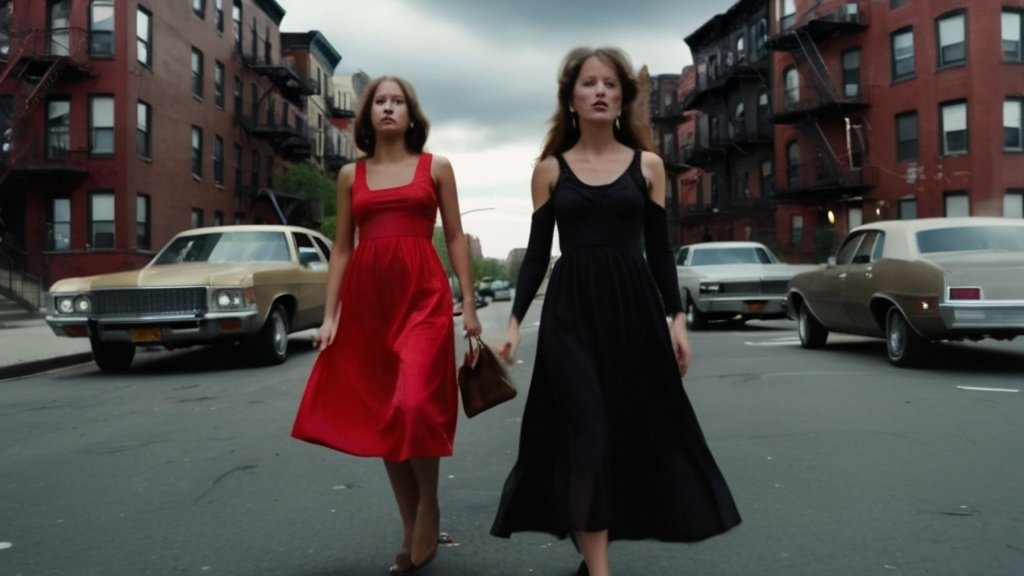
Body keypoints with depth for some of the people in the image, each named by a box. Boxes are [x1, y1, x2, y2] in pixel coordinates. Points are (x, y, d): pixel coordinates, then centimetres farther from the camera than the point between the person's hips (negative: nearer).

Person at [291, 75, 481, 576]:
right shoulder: (350, 175, 14)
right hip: (366, 297, 3)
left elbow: (455, 238, 7)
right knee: (382, 414, 5)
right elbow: (341, 248, 12)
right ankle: (411, 529, 18)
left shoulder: (436, 167, 9)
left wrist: (468, 304, 1)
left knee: (414, 404, -18)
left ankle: (430, 509, 7)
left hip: (422, 294, -3)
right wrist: (329, 316, 5)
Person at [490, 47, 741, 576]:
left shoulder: (647, 165, 8)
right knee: (586, 436, -6)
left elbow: (659, 249, 8)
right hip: (571, 311, -2)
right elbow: (538, 251, 5)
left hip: (634, 307, 2)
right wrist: (515, 321, -3)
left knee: (641, 431, 8)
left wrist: (676, 318, 2)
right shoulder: (550, 169, 6)